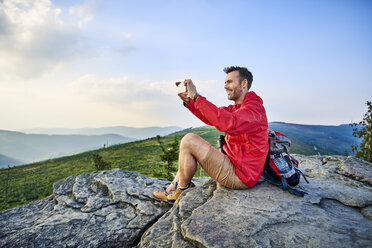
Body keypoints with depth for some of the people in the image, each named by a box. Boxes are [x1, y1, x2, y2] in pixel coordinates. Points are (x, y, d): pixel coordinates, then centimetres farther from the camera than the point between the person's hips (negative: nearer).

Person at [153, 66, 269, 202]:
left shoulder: (254, 107, -17)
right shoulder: (235, 108, 15)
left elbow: (228, 124, -36)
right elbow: (209, 118, 8)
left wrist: (196, 97, -32)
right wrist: (187, 100, -5)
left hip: (241, 176, -10)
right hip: (234, 164, 10)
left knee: (189, 140, -16)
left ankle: (182, 190, 2)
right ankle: (171, 189, 20)